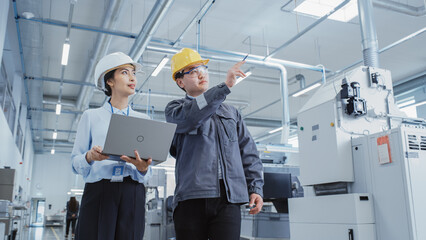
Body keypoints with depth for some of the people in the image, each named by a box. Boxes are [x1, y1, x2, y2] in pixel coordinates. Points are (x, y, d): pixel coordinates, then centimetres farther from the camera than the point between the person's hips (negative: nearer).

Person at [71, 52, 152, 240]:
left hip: (132, 195, 2)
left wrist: (143, 168, -11)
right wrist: (90, 157, -15)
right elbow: (75, 163, 7)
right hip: (98, 192, -1)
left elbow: (146, 174, 13)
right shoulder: (91, 116, 10)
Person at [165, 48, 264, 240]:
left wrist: (256, 188, 8)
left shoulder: (230, 112, 23)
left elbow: (249, 152, 19)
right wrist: (225, 86, -17)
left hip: (228, 198, 2)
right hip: (192, 197, -2)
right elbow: (189, 116, -14)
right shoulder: (175, 108, 13)